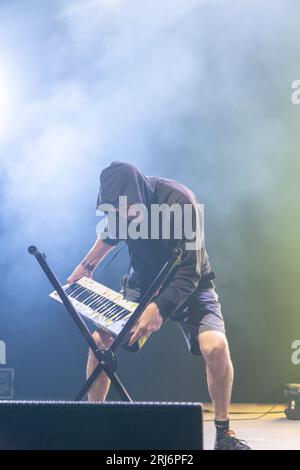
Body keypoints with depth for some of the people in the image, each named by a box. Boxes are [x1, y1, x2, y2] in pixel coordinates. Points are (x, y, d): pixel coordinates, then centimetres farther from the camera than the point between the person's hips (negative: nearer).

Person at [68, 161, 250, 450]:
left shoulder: (179, 201, -31)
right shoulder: (122, 202, -14)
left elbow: (190, 272, -32)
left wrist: (159, 307, -43)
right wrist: (87, 266, 16)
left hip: (188, 286, -4)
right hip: (142, 283, 5)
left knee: (215, 346, -29)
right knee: (100, 339, -11)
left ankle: (223, 433, -9)